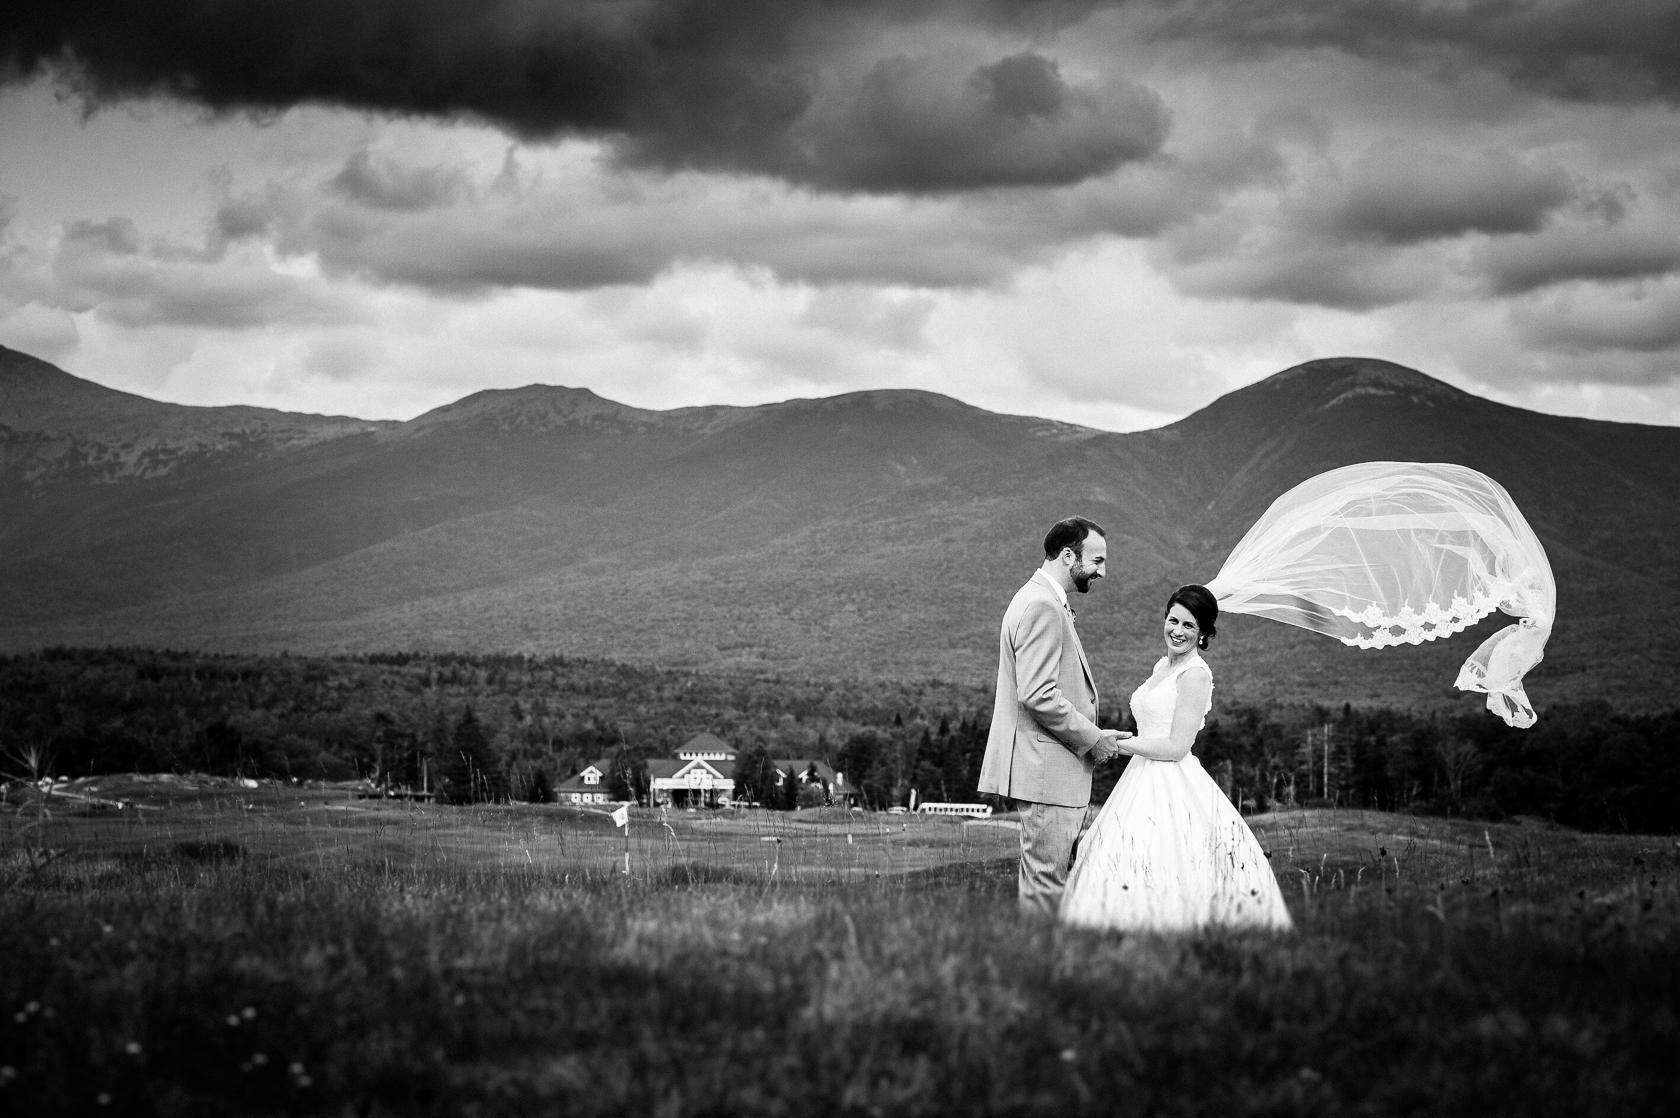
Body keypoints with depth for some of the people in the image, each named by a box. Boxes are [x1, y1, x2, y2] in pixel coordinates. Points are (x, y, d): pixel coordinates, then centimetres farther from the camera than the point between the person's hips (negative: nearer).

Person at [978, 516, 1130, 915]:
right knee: (1046, 881, -8)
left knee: (1038, 874, 13)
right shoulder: (1042, 607, -16)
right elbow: (1038, 695, -23)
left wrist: (1090, 735, 16)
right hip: (1048, 769, -11)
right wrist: (1092, 738, -14)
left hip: (1052, 768, 11)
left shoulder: (1045, 601, 19)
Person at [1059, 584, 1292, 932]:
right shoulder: (1163, 666, 16)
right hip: (1145, 782, 9)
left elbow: (1176, 747, -15)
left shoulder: (1196, 675, -11)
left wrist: (1116, 743, -11)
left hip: (1174, 791, -9)